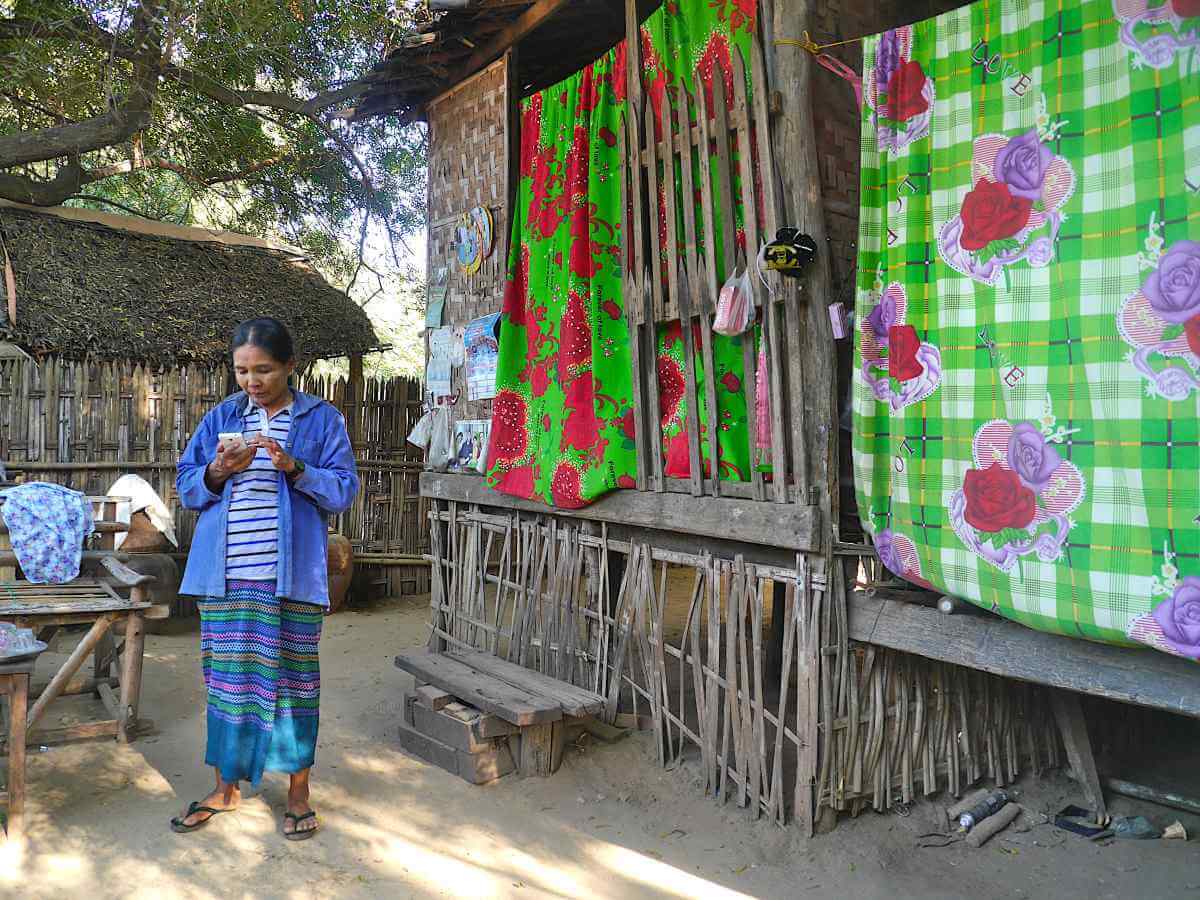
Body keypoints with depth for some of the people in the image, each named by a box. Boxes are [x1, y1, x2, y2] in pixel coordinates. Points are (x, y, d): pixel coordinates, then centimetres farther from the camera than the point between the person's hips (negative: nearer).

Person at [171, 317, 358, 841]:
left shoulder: (322, 420, 0)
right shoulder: (221, 418, 8)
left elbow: (343, 490, -5)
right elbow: (187, 488, 9)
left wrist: (295, 468, -20)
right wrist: (217, 473, -12)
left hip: (291, 573, -3)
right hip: (225, 573, 3)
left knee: (291, 675, 5)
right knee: (227, 674, 11)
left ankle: (298, 791, 21)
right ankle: (226, 787, 29)